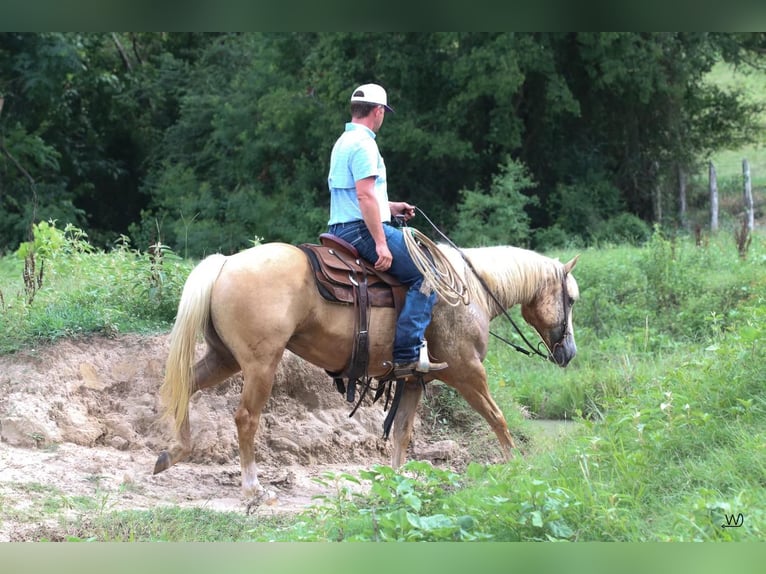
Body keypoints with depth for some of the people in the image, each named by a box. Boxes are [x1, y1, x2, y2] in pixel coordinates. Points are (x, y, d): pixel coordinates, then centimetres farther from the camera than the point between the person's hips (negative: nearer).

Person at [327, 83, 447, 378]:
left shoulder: (343, 142, 19)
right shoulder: (363, 144, -13)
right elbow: (365, 196, -22)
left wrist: (391, 207, 30)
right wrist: (381, 244, -24)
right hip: (363, 229, -11)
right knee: (426, 274, -13)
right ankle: (407, 355, -20)